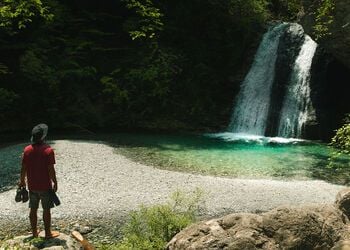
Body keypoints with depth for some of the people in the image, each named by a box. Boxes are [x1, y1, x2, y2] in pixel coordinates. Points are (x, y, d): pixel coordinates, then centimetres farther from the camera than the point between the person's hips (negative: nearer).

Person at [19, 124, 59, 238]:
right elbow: (51, 169, -17)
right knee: (46, 210, 8)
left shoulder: (27, 150, -4)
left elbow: (23, 168, 1)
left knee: (33, 209, 15)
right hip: (45, 186, -4)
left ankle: (34, 232, 26)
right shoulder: (48, 150, -18)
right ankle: (48, 233, 16)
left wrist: (22, 181, 15)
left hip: (32, 186, 4)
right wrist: (55, 182, -5)